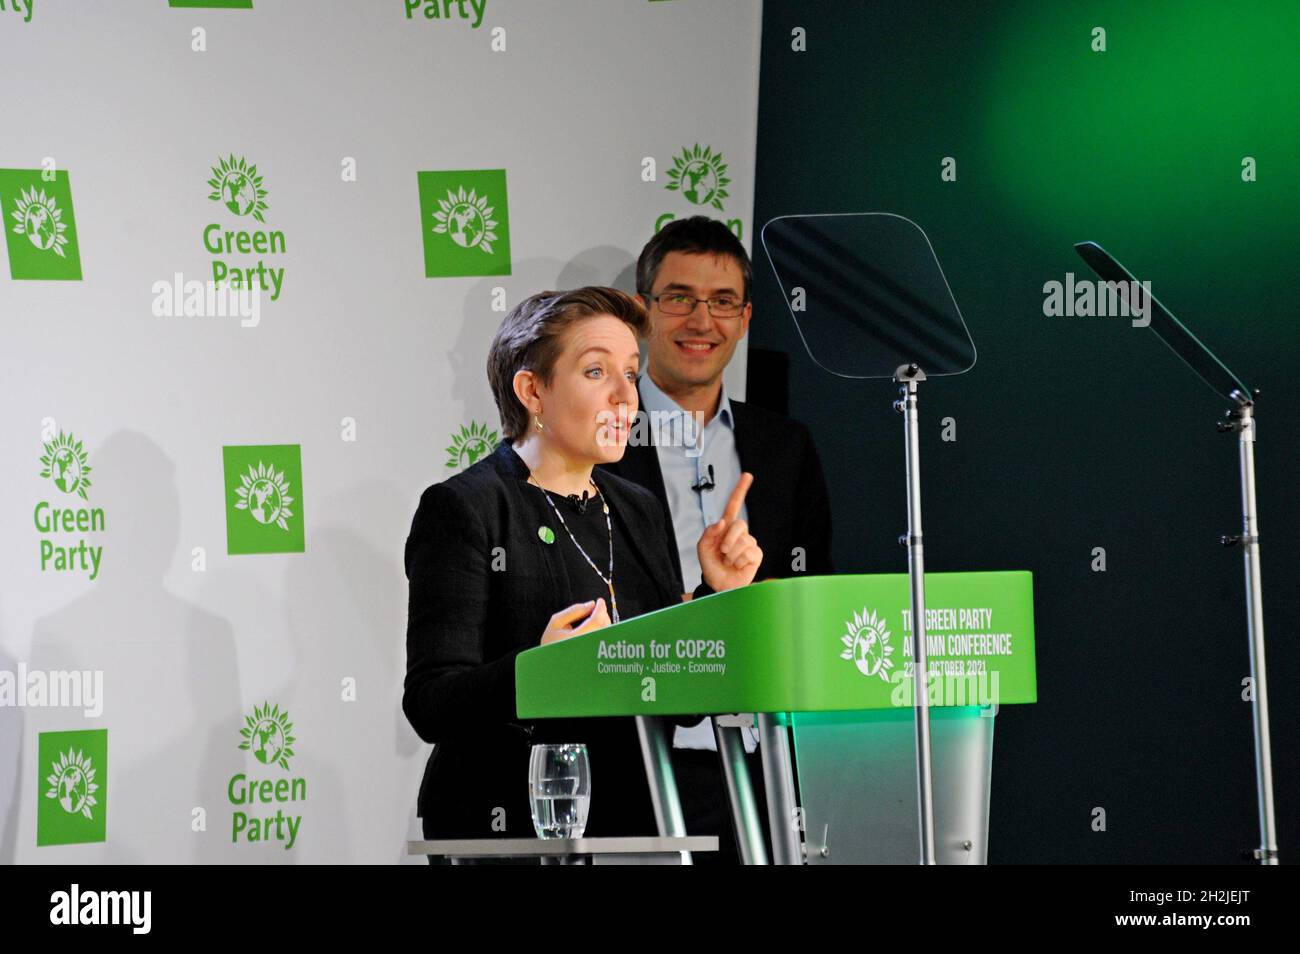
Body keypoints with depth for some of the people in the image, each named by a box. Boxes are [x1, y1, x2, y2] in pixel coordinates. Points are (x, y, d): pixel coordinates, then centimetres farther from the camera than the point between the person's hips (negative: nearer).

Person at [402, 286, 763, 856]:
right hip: (508, 826, -5)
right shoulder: (463, 509, -5)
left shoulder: (638, 512, 16)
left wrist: (715, 595, 3)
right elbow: (430, 705, -13)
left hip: (633, 828, 6)